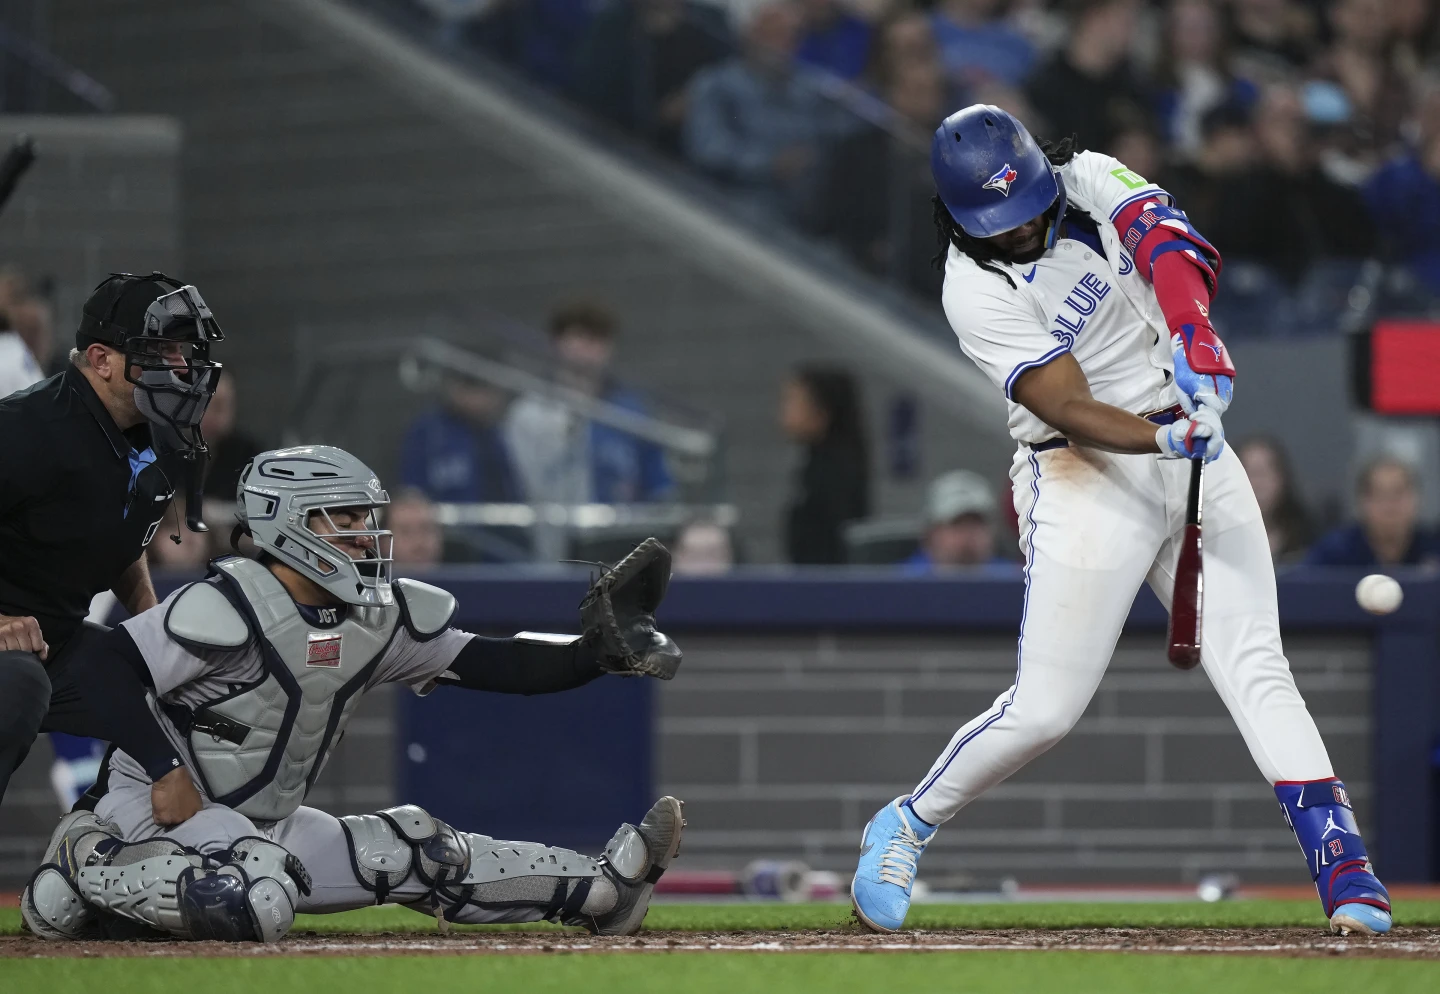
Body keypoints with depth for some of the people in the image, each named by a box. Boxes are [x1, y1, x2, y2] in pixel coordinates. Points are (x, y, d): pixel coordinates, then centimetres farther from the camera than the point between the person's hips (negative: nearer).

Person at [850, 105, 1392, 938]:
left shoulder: (1089, 181, -1)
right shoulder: (976, 290, -14)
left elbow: (1165, 242, -19)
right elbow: (1069, 410, -22)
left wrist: (1193, 336, -37)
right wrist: (1163, 439, -39)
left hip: (1191, 446, 4)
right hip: (1088, 478, -4)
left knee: (1255, 666, -8)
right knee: (1046, 710, -7)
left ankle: (1343, 867, -14)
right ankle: (906, 828, 16)